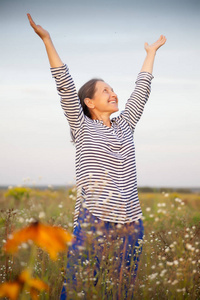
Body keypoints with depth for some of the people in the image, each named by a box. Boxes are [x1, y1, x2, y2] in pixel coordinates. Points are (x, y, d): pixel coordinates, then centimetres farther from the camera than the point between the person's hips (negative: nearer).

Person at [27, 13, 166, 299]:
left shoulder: (124, 125, 17)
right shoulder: (83, 128, 5)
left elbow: (141, 90, 26)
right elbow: (65, 85, -2)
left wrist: (151, 52, 35)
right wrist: (47, 40, -7)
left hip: (130, 226, 5)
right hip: (93, 223, -5)